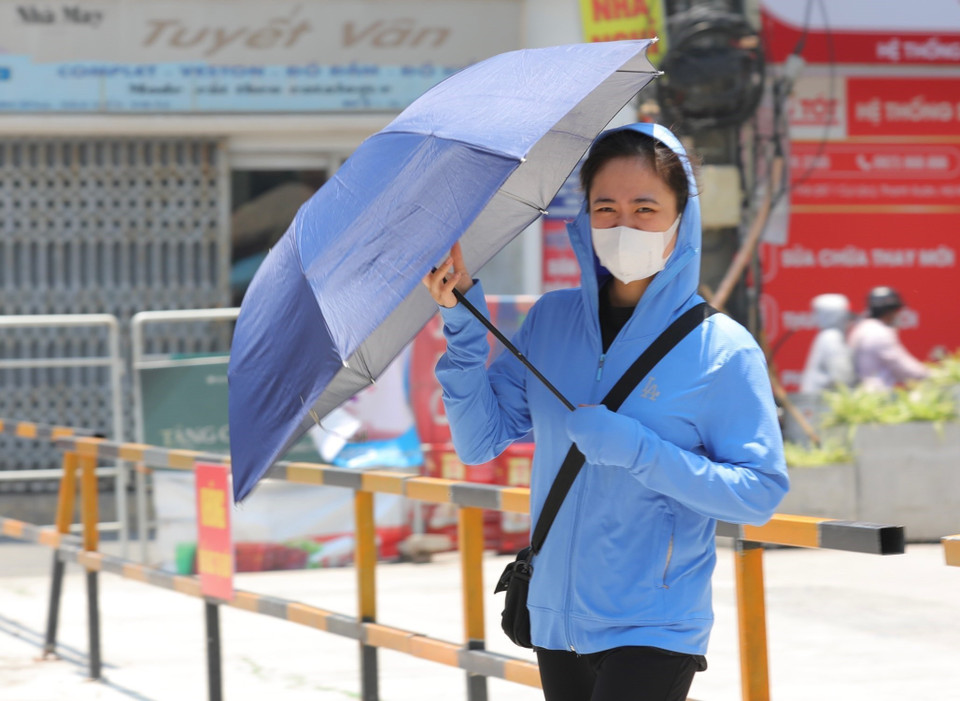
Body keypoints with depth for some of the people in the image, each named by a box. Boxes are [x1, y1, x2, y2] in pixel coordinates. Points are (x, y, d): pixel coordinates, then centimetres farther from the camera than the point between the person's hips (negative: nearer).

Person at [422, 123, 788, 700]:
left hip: (654, 630, -5)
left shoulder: (721, 349, -9)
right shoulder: (552, 319, 6)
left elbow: (761, 493, -12)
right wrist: (464, 321, -7)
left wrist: (638, 452, -21)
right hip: (557, 620, 5)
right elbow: (480, 443, 3)